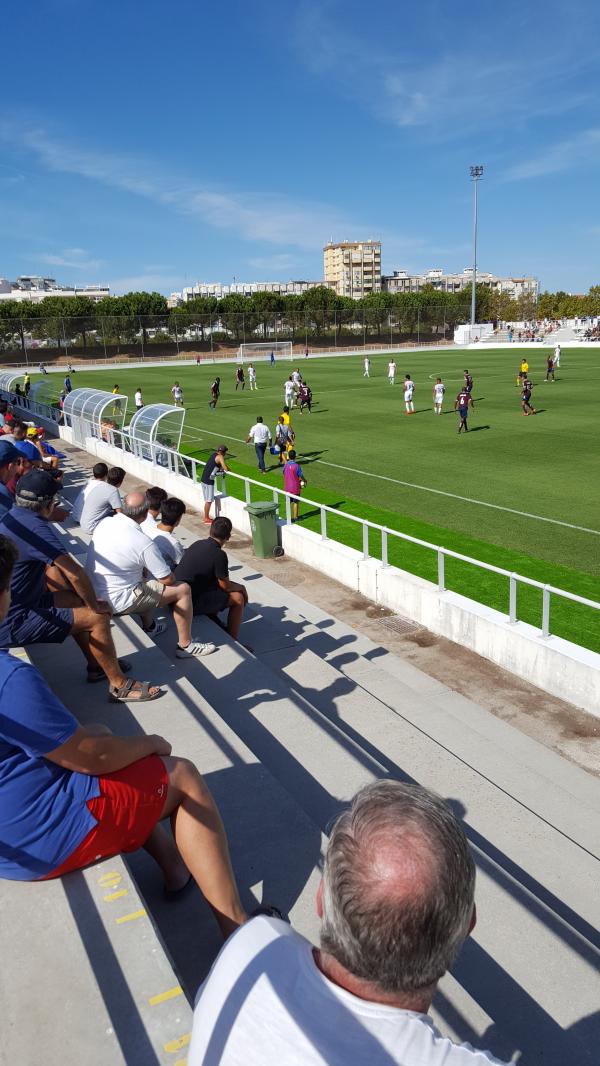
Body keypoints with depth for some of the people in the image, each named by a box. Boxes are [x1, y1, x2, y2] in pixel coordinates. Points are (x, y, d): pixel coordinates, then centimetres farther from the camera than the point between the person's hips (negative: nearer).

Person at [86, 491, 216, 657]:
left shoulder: (105, 522, -2)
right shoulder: (144, 543, -22)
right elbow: (168, 580, -11)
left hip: (93, 594, 8)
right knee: (183, 590, -1)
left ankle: (149, 627, 39)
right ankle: (185, 645, 9)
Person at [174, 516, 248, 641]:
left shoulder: (197, 544, 7)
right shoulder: (219, 555, -16)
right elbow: (226, 586, -6)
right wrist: (241, 587, 15)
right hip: (192, 604, -8)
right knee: (238, 598, 4)